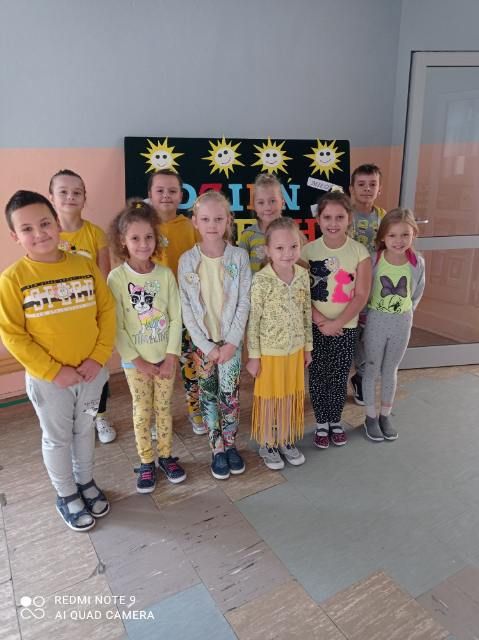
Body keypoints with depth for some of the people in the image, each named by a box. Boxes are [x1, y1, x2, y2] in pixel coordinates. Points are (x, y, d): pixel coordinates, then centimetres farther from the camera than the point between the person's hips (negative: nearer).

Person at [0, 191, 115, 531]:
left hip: (91, 371, 3)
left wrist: (99, 357, -12)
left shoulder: (85, 265, -6)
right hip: (47, 378, -2)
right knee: (57, 438, 16)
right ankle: (67, 496, 37)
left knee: (85, 429, 21)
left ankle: (86, 482, 44)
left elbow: (108, 311, -3)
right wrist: (54, 371, -16)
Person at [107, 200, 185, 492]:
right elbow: (116, 326, -11)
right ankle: (146, 462, 29)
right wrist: (139, 361, -11)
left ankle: (166, 455, 33)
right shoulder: (117, 277, -12)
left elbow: (176, 318, -5)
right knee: (142, 411, 12)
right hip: (135, 360, -1)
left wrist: (171, 357, -10)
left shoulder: (165, 274, -6)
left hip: (165, 357, 2)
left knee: (164, 408, 14)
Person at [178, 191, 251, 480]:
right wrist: (207, 346, -10)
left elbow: (244, 302, -6)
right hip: (202, 341, 1)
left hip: (231, 339, 0)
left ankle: (230, 445, 27)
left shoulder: (239, 256, -6)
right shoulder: (188, 260, -6)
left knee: (230, 394, 5)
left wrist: (232, 341, -12)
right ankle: (217, 449, 27)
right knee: (209, 396, 10)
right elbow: (186, 308, -6)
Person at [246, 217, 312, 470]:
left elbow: (306, 314, 4)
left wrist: (307, 346, 9)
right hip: (269, 351, -4)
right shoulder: (260, 281, -19)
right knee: (269, 398, 12)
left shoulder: (303, 275, -5)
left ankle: (287, 441, 39)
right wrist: (253, 355, -11)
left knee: (291, 397, 18)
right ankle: (267, 445, 33)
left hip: (295, 350, 5)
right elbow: (253, 320, -14)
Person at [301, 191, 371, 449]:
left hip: (346, 326, 0)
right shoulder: (308, 250, -6)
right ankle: (321, 423, 28)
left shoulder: (359, 251, -7)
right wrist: (320, 321, -16)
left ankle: (336, 421, 32)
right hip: (316, 326, 0)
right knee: (317, 375, 9)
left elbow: (361, 295, -8)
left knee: (340, 375, 10)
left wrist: (336, 323, -14)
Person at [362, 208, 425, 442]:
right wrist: (367, 314, -5)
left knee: (390, 370, 16)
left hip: (402, 322, 2)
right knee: (372, 369, 10)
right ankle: (371, 417, 26)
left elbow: (417, 293, 6)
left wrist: (405, 313, 6)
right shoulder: (374, 260, -15)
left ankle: (385, 416, 32)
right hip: (376, 321, -2)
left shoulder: (417, 262, -9)